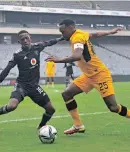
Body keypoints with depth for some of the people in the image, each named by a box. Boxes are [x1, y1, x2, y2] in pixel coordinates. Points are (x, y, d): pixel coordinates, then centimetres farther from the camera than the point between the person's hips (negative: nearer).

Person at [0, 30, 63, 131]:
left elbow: (48, 43, 19)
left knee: (51, 109, 4)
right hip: (21, 85, -5)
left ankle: (41, 127, 27)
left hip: (34, 85, 5)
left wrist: (61, 38, 29)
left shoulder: (37, 47, -1)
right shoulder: (18, 55, -11)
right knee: (11, 106, -32)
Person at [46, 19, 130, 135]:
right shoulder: (81, 34, 7)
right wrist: (110, 32, 42)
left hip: (100, 74, -10)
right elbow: (95, 35, 26)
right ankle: (78, 126, 3)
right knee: (67, 94, 0)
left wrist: (59, 60, -42)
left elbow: (77, 56, -38)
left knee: (113, 107, -10)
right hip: (88, 75, 10)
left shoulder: (77, 37, -20)